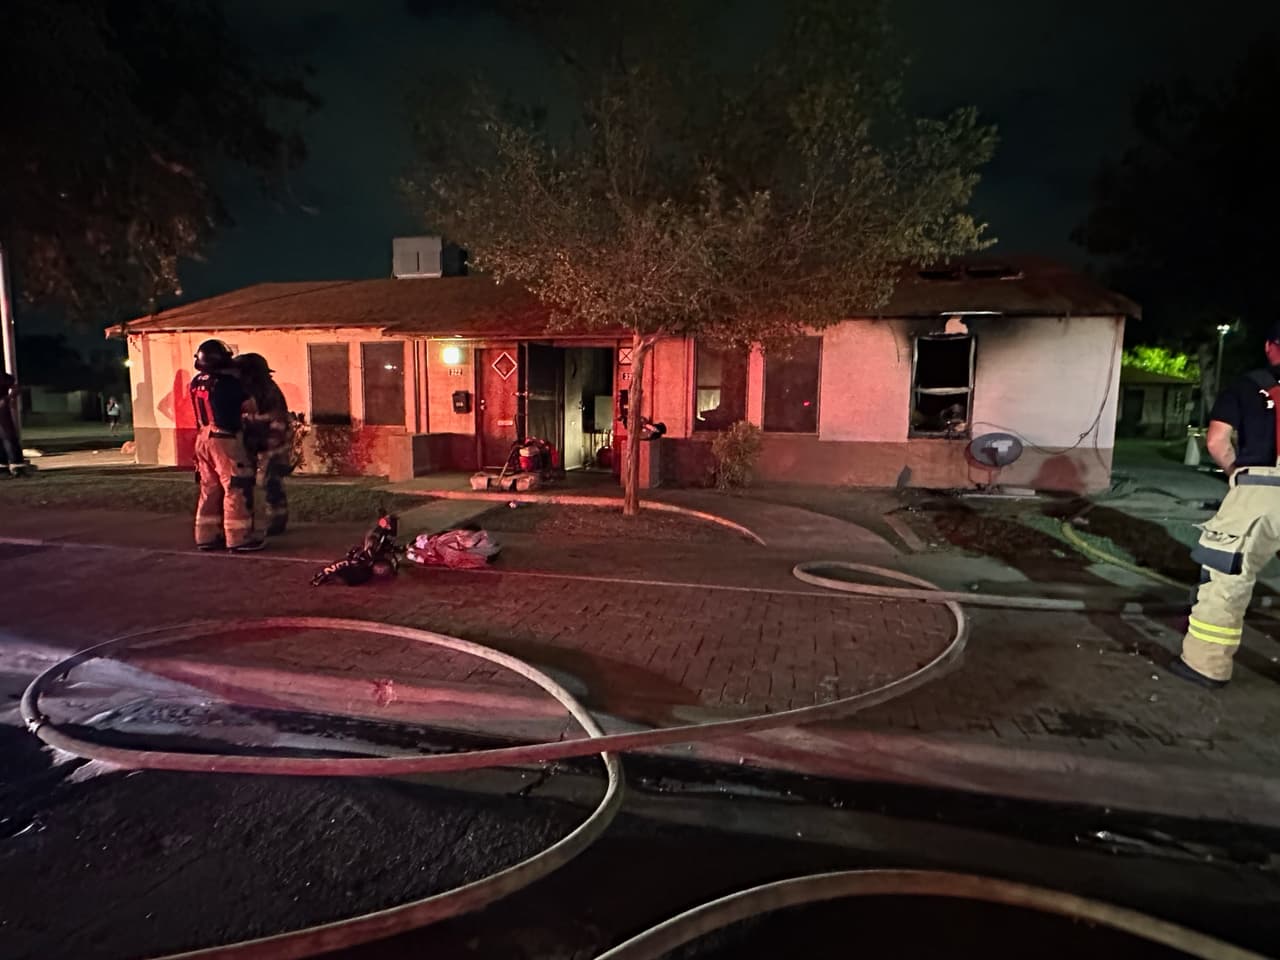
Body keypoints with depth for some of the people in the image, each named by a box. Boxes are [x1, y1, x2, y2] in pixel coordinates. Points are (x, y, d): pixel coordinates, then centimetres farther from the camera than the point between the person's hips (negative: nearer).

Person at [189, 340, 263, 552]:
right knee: (237, 489, -2)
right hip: (225, 441, -8)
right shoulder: (227, 382, -15)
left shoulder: (196, 383, 6)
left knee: (209, 490, 14)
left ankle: (206, 536, 19)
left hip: (203, 439, 8)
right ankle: (239, 538, -1)